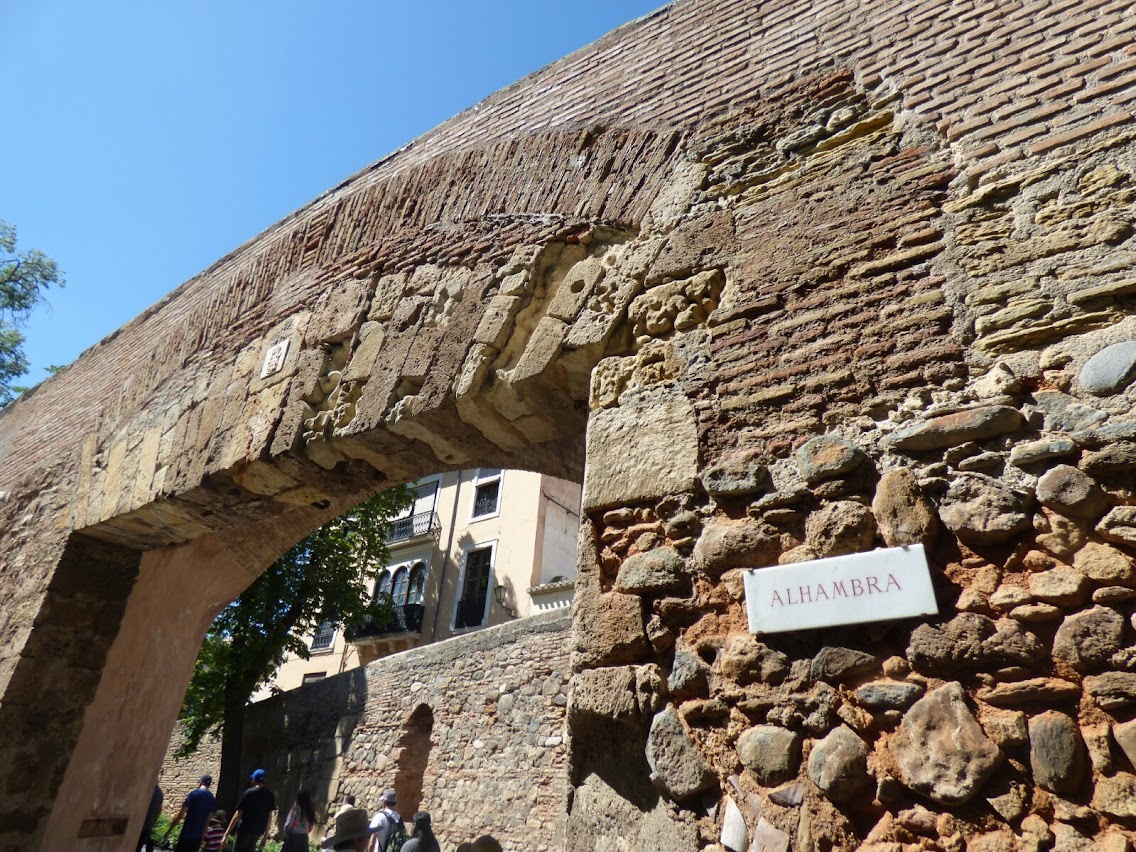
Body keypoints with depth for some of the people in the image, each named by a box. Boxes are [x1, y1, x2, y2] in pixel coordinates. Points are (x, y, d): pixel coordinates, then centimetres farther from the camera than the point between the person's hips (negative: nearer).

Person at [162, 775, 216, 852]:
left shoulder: (195, 794, -9)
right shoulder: (212, 799, 10)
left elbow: (180, 815, -11)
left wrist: (168, 832, -3)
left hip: (187, 834, -6)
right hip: (198, 836, 6)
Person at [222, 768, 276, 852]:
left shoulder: (249, 793, -10)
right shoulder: (270, 795, 3)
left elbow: (238, 814, -12)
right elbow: (269, 817, 6)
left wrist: (226, 834, -8)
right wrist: (265, 835, 14)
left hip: (245, 829, -4)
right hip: (258, 831, 4)